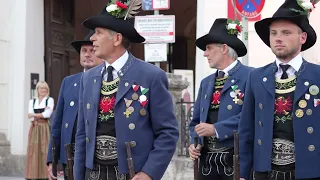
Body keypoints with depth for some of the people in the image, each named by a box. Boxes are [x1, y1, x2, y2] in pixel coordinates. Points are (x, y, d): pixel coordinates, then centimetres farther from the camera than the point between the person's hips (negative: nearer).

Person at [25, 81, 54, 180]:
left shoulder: (50, 100, 6)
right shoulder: (32, 101, 15)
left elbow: (48, 114, -9)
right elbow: (31, 117, 2)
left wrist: (35, 115, -3)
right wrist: (42, 113, -6)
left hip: (45, 128, -3)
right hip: (34, 128, 3)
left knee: (45, 150, -9)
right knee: (34, 151, -2)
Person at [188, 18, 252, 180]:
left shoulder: (250, 76, -6)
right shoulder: (206, 82, 17)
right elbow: (196, 121, 19)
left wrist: (216, 129, -18)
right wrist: (194, 143, 0)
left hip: (237, 159, -6)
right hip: (207, 160, 6)